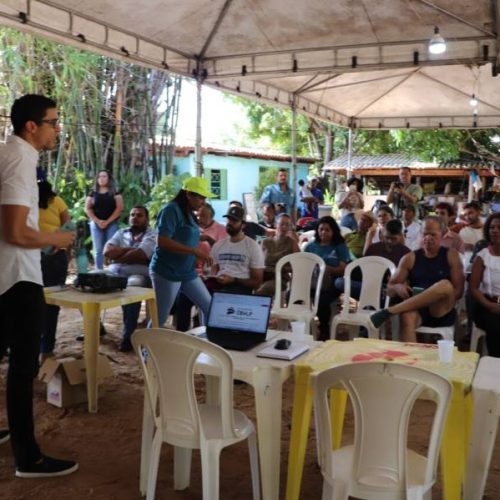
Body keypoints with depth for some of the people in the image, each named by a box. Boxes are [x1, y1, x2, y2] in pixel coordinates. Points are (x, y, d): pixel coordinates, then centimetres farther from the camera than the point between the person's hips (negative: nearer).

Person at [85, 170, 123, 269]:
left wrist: (107, 221, -10)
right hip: (96, 224, 2)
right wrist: (97, 221, -7)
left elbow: (119, 208, -4)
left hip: (112, 224, -2)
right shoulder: (93, 193, 11)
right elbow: (87, 209, 6)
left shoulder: (115, 192, 5)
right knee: (98, 250, 3)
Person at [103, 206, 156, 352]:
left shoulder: (152, 235, 2)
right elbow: (107, 251, 2)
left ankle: (128, 336, -25)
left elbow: (138, 255, -15)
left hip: (139, 275, -5)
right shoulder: (121, 233, 19)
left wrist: (117, 256, 0)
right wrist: (130, 249, -5)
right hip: (113, 273, 6)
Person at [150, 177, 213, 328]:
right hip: (167, 272, -8)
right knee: (160, 318, 2)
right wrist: (195, 251, -23)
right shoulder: (171, 210, -15)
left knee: (209, 307, 9)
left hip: (188, 272, 8)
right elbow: (162, 241, -24)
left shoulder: (189, 213, 11)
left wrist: (199, 255, 4)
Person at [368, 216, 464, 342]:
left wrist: (436, 296, -18)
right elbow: (390, 289, 11)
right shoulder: (410, 258, 12)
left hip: (442, 312, 0)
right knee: (406, 317, -38)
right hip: (416, 309, 1)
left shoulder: (451, 256, 9)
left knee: (445, 285, -34)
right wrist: (398, 287, -14)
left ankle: (388, 311, -33)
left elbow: (458, 291, 1)